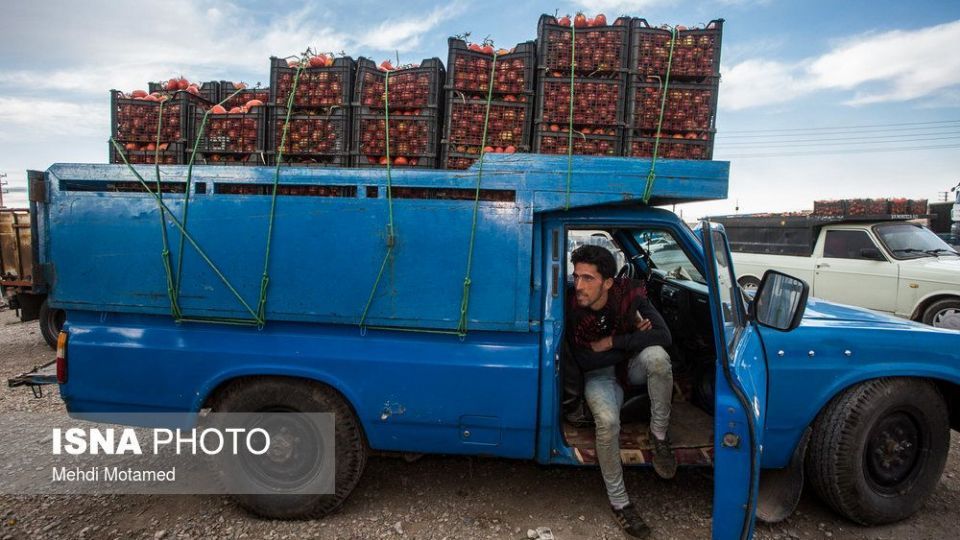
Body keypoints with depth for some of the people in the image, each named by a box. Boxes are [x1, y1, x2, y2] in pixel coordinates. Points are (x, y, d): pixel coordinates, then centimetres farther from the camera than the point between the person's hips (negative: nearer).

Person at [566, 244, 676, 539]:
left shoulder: (629, 293, -21)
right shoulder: (572, 310, -23)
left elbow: (663, 336, -28)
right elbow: (585, 362, -20)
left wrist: (611, 342, -29)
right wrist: (632, 338, -19)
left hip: (632, 366, 2)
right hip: (599, 374, -1)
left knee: (656, 355, -34)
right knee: (607, 421, -32)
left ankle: (659, 435, -13)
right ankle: (618, 501, -9)